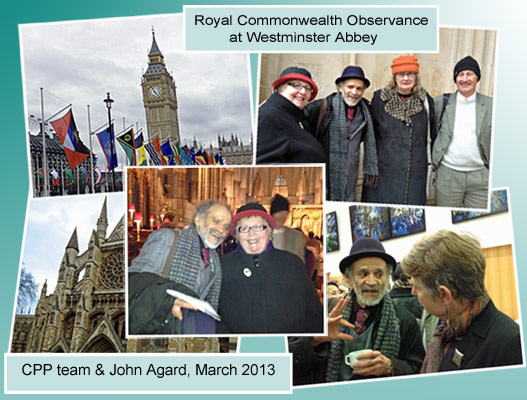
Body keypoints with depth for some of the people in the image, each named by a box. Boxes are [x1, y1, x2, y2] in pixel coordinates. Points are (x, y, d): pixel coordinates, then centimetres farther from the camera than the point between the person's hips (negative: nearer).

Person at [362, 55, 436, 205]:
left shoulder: (425, 100, 7)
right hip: (384, 172, -1)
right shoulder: (379, 98, 3)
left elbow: (432, 136, 14)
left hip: (416, 174, 1)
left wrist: (430, 164, 13)